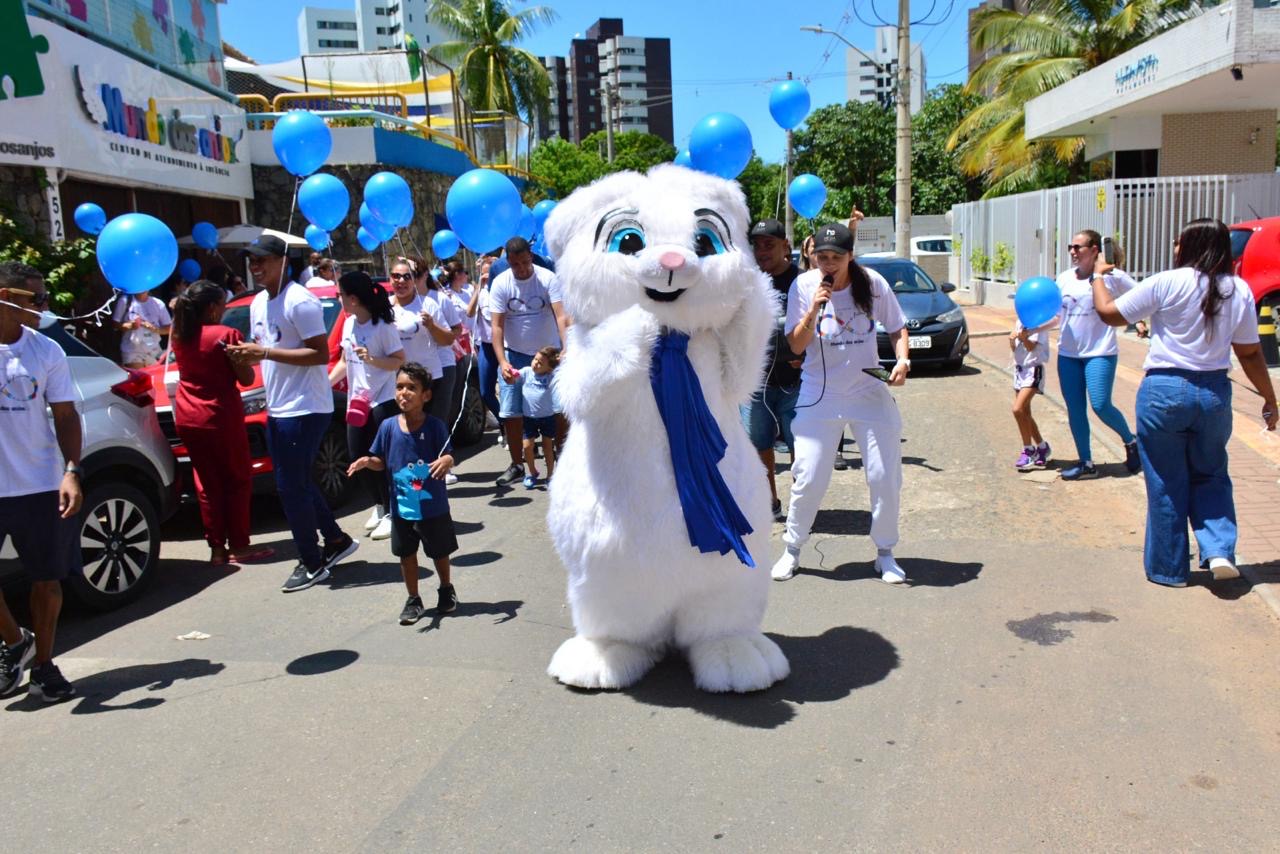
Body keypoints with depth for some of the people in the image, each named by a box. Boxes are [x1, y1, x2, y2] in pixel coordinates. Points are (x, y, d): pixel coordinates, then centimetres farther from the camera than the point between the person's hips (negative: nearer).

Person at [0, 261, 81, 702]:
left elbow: (65, 416, 3)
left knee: (48, 578, 8)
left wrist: (72, 472, -9)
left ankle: (43, 664, 24)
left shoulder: (47, 351, 1)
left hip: (41, 484, 1)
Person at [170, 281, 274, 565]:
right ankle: (239, 547, 8)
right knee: (237, 481, 6)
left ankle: (217, 548, 14)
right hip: (221, 417, -6)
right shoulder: (226, 335, -13)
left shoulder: (180, 336, 4)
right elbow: (246, 378, -13)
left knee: (207, 483, 12)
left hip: (187, 418, 6)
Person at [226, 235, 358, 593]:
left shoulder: (300, 301, -15)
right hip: (278, 408, 10)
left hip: (305, 409, -9)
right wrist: (245, 353, -1)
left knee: (292, 486, -4)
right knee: (297, 483, 16)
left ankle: (313, 564, 8)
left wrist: (266, 352, -22)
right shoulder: (259, 302, 14)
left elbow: (321, 353, -20)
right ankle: (336, 540, 30)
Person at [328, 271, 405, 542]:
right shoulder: (349, 324, 8)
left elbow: (400, 360, -14)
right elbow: (345, 361, 16)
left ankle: (391, 512, 9)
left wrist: (372, 359, -27)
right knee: (358, 458, 9)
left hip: (383, 401, -7)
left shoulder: (383, 326, -14)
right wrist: (326, 382, 7)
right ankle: (379, 505, 26)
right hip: (357, 401, 7)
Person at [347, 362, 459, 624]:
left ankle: (447, 590, 40)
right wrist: (368, 461, -17)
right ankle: (413, 600, 30)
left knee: (439, 551, 15)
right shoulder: (389, 427, -4)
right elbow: (382, 462, 4)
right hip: (402, 507, 2)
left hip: (433, 506, -2)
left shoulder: (435, 426, -13)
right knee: (406, 553, 13)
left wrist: (446, 461, -37)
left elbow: (448, 457, -14)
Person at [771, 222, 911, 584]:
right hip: (819, 395, -1)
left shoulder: (873, 283, -6)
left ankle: (885, 553, 20)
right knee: (809, 478, -1)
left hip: (870, 393, 1)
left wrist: (902, 359, -11)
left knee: (885, 476, 2)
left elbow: (897, 327, 7)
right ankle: (791, 550, 19)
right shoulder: (804, 286, -8)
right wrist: (814, 308, -23)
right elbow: (796, 345, -9)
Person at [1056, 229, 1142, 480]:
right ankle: (1086, 463, 17)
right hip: (1068, 353, 5)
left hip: (1099, 353, -5)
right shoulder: (1064, 278, 7)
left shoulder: (1112, 276, -7)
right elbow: (1055, 316, 9)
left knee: (1100, 405, -13)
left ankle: (1131, 441, 17)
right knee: (1075, 410, 6)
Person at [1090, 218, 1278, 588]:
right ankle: (1220, 551, 4)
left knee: (1166, 484, 8)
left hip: (1164, 390, -3)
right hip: (1214, 392, 4)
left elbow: (1109, 313, -5)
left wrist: (1098, 276, 12)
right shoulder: (1240, 291, 2)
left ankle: (1168, 568, 18)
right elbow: (1250, 353, 6)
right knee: (1210, 476, 21)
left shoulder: (1166, 283, -10)